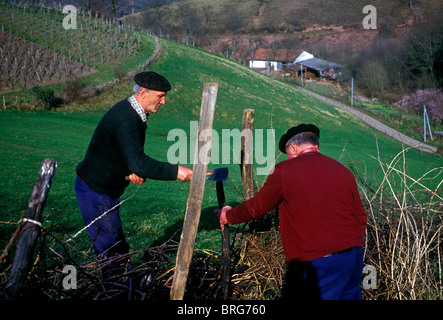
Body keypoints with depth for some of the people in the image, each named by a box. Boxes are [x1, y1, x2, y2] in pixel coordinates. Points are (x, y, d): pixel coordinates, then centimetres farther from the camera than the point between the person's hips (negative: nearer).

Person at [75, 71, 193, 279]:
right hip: (95, 191, -10)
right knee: (110, 248, -3)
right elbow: (138, 163, -36)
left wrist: (135, 172, -8)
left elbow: (132, 156, 14)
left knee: (116, 244, 17)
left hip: (107, 190, 10)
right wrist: (175, 172, -31)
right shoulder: (125, 119, -27)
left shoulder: (134, 114, 5)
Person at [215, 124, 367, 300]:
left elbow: (256, 208, 6)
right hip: (352, 257, 6)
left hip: (315, 265, -6)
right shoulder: (344, 172, 9)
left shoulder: (285, 170, -4)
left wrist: (228, 216, 24)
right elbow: (361, 218, 13)